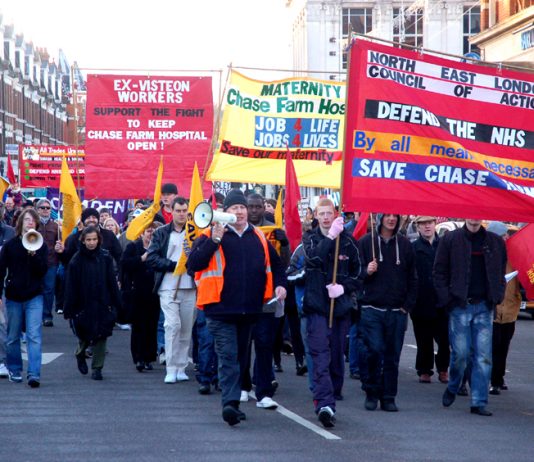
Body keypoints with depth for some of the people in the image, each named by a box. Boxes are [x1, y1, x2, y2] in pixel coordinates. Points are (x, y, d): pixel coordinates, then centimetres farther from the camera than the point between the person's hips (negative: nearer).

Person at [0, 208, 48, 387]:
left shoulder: (41, 246, 3)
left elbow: (43, 271, -5)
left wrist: (34, 254, -19)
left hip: (34, 297, -1)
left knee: (34, 336, -10)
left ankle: (34, 374, -15)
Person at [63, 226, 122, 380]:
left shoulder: (105, 257, 1)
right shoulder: (77, 260, -4)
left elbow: (112, 281, 3)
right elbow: (70, 286, -4)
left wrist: (116, 303, -1)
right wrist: (69, 308, -7)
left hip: (102, 304, 1)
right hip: (83, 304, -1)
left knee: (101, 336, 1)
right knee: (84, 336, 8)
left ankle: (97, 368, 10)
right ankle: (80, 355, 39)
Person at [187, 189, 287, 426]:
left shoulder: (259, 237, 12)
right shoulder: (211, 236, -3)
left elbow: (275, 264, 25)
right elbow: (193, 264, -15)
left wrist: (280, 284, 8)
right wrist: (214, 241, -21)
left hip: (250, 309, 5)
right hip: (221, 310, -5)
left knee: (241, 356, 13)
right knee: (228, 356, -13)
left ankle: (233, 402, 23)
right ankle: (230, 403, -19)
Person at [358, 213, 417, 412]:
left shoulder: (404, 244, 8)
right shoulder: (366, 242, 2)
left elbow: (412, 278, 12)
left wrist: (408, 305, 5)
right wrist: (366, 272, -17)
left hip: (397, 312, 2)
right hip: (372, 309, -2)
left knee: (393, 355, 3)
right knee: (374, 351, -9)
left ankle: (388, 397, 11)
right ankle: (371, 393, 7)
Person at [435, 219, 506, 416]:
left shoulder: (496, 242, 8)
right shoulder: (450, 239, 1)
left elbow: (501, 271, 16)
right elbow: (439, 271, 1)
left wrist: (497, 295, 2)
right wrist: (446, 297, -7)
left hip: (484, 306, 2)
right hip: (459, 305, -2)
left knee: (484, 356, -1)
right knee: (460, 353, -2)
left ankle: (479, 402, 4)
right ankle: (452, 388, 25)